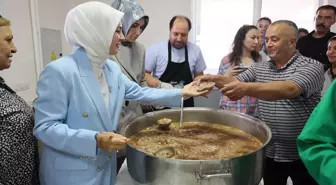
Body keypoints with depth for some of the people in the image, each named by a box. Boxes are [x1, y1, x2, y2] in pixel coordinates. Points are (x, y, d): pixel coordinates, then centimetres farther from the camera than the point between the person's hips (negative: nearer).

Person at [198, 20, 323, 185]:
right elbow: (236, 81, -1)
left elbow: (289, 89, -31)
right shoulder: (259, 68, 7)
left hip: (302, 154, -4)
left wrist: (247, 88, -44)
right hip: (269, 151, 4)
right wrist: (215, 79, -23)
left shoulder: (312, 67, -13)